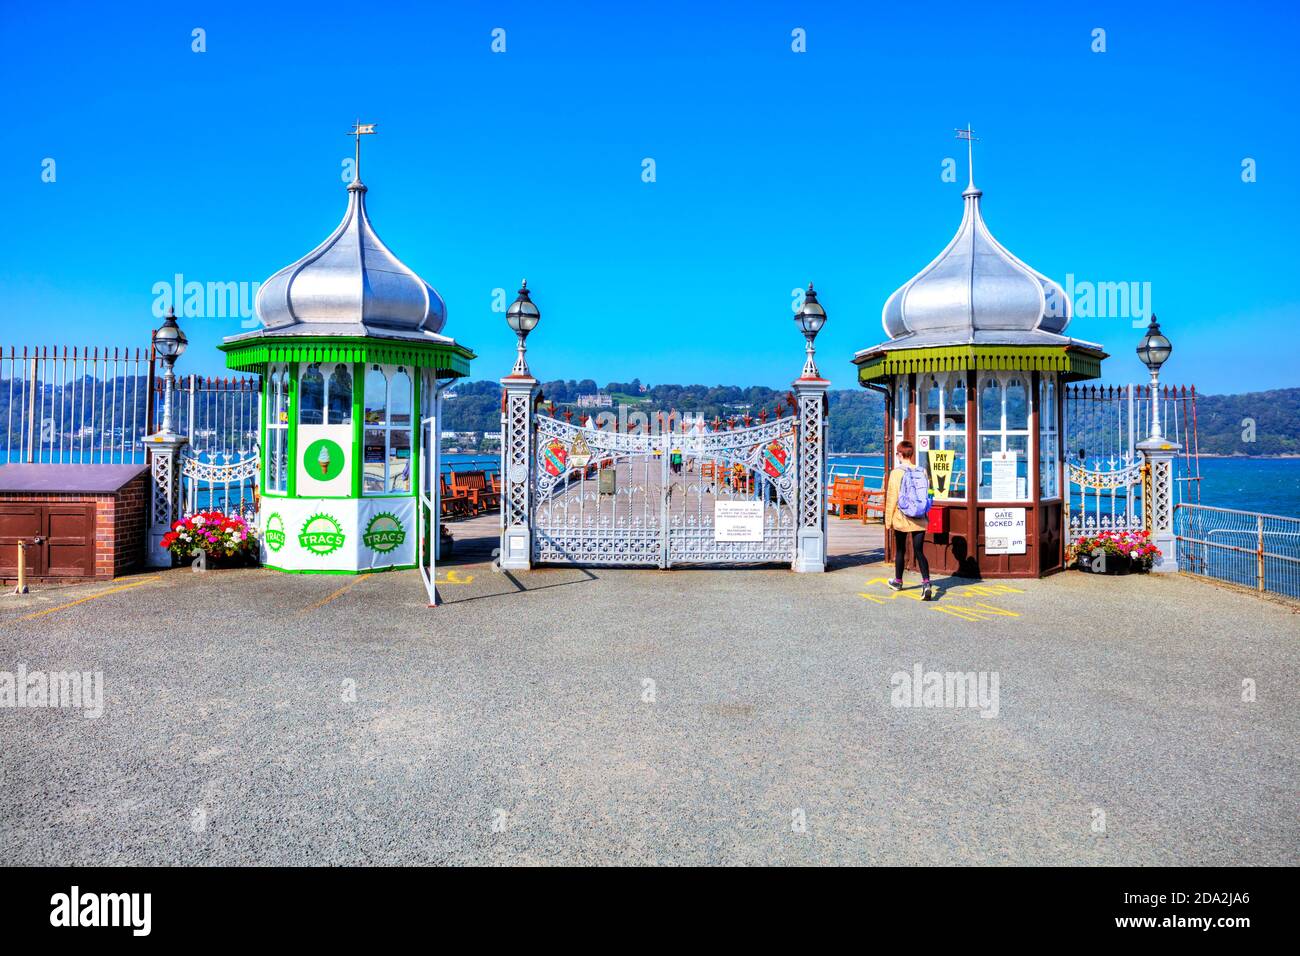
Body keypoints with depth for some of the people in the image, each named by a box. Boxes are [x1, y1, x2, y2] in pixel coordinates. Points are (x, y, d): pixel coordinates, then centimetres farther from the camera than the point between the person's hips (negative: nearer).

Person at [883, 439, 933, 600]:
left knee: (900, 550, 15)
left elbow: (891, 498, -9)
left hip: (901, 519, -2)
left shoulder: (896, 473, -10)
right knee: (919, 552, 3)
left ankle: (898, 581, 32)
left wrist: (888, 521, -1)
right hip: (920, 520, 3)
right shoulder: (922, 472, 1)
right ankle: (926, 583, -15)